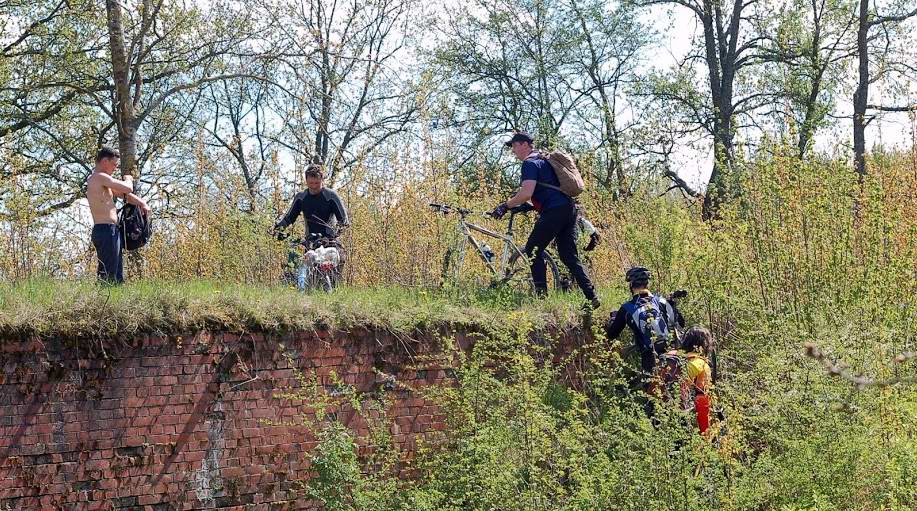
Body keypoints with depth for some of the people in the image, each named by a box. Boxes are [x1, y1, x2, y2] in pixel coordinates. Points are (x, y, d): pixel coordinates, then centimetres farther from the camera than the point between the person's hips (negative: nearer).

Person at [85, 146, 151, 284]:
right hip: (106, 230, -11)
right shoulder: (100, 177, -12)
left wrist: (142, 203, 11)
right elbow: (127, 188, -17)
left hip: (112, 231, 11)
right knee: (108, 277, -14)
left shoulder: (102, 180, 20)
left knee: (117, 277, 11)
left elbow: (122, 194, 26)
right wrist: (128, 179, 6)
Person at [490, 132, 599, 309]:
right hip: (569, 209, 9)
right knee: (569, 256, 9)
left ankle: (542, 295, -2)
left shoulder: (530, 163, -6)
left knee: (533, 251, 0)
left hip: (554, 211, -9)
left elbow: (526, 194, -18)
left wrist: (505, 206, -8)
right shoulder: (543, 160, 25)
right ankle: (592, 296, 1)